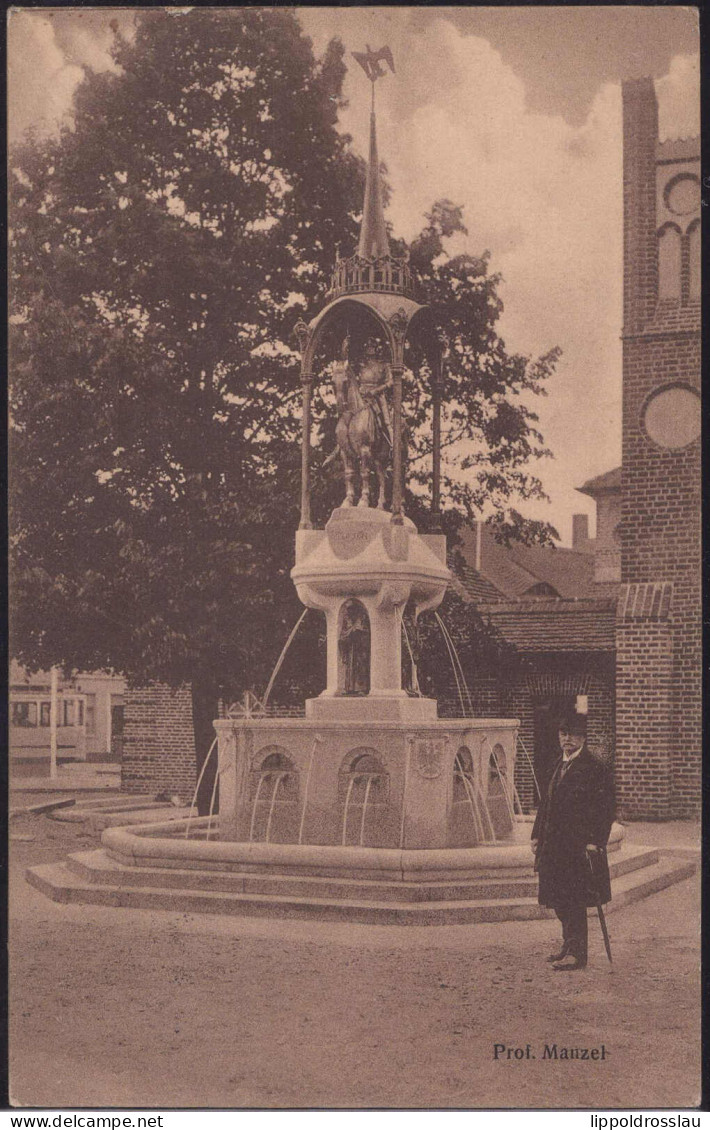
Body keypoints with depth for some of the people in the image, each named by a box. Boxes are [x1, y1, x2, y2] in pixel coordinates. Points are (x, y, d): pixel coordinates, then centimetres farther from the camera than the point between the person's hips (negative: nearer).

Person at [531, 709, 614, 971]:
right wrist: (537, 834, 16)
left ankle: (576, 953, -1)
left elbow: (605, 809, -13)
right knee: (559, 899, 13)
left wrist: (594, 841, -19)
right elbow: (547, 801, 20)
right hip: (555, 845, 8)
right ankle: (569, 944, 26)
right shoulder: (559, 766, 15)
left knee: (574, 900, -7)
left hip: (579, 846, -8)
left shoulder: (595, 768, -9)